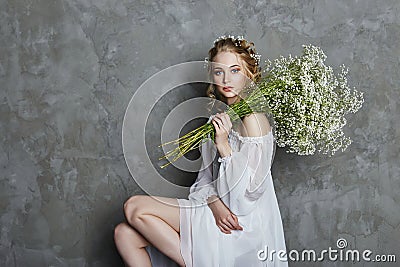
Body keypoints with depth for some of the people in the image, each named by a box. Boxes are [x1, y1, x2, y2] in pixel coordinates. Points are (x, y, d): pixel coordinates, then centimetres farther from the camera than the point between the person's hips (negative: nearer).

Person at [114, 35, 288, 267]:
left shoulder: (253, 119, -14)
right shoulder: (222, 116, 12)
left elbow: (247, 193, -17)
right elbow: (207, 176, 10)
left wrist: (223, 145, -22)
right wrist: (215, 204, -11)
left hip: (242, 227, -8)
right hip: (217, 213, 8)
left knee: (135, 208, -15)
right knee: (125, 234, -3)